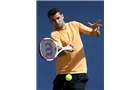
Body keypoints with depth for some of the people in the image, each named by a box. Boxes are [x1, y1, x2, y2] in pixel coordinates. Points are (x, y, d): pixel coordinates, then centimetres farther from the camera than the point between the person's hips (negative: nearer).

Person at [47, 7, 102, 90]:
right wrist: (66, 50, -42)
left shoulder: (74, 25, 6)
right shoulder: (54, 34, -5)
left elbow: (96, 34, 8)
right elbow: (59, 53, -20)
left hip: (79, 72, 1)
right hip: (63, 73, -1)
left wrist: (95, 29, -15)